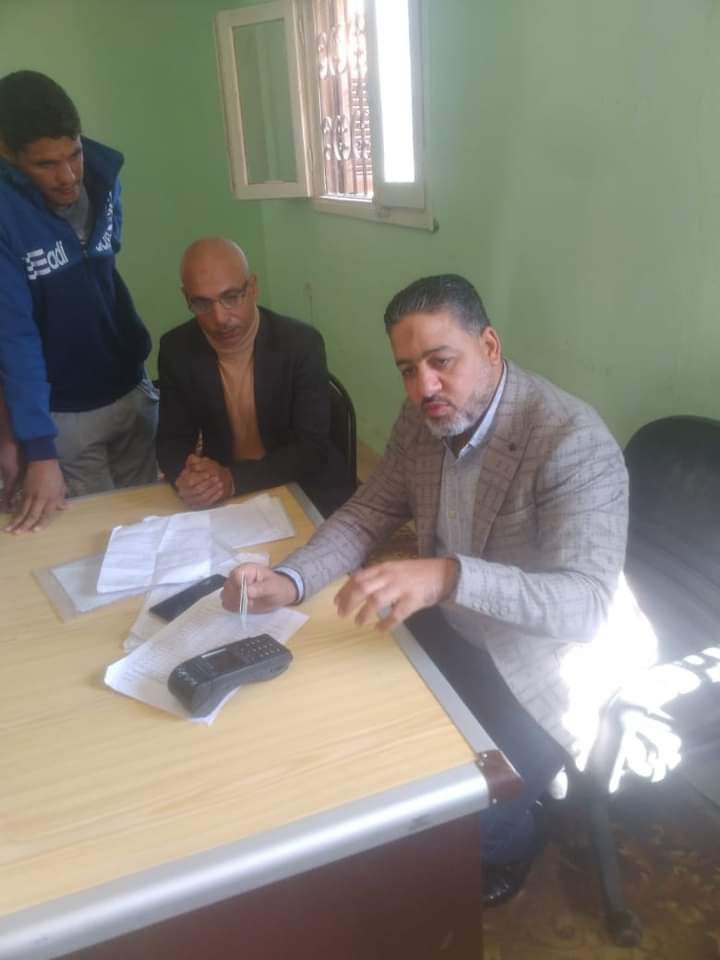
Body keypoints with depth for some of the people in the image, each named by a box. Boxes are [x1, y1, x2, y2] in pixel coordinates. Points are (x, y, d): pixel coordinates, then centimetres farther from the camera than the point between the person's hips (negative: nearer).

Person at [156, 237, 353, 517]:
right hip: (218, 493, 2)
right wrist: (187, 477, -23)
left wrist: (234, 479, -29)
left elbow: (312, 449, -17)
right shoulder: (176, 349, -5)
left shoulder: (302, 343, -15)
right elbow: (172, 441, 0)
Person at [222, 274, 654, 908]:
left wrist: (448, 575, -53)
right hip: (451, 629, 7)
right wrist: (289, 581, -21)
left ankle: (505, 850, 26)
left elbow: (589, 603, -36)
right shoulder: (423, 418, -7)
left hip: (537, 664, -6)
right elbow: (369, 512, -2)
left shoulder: (574, 441, -29)